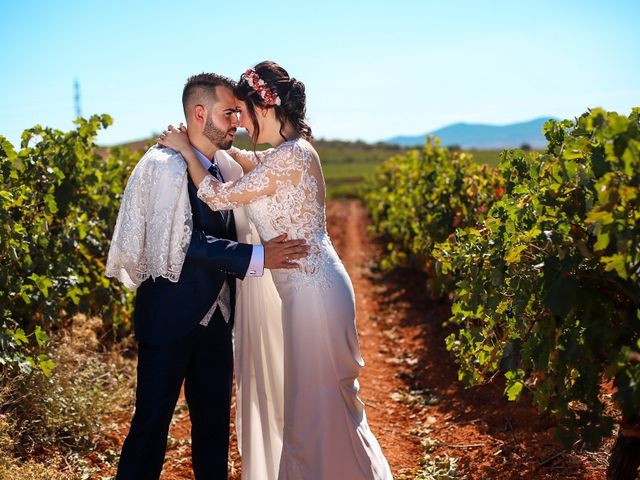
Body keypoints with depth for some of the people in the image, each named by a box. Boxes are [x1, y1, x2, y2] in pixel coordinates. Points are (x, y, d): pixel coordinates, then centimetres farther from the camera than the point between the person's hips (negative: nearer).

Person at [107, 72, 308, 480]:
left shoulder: (227, 166, 7)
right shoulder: (164, 165, -15)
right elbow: (183, 241, -24)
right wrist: (257, 258, -27)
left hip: (216, 318, 7)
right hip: (170, 319, -7)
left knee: (215, 421, 14)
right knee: (152, 420, 2)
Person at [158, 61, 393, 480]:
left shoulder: (290, 157, -19)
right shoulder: (293, 150, 10)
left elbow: (221, 198, -14)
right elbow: (252, 161, 31)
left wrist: (187, 150, -2)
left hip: (313, 290, -10)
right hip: (314, 286, 10)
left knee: (320, 401, 2)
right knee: (319, 398, 19)